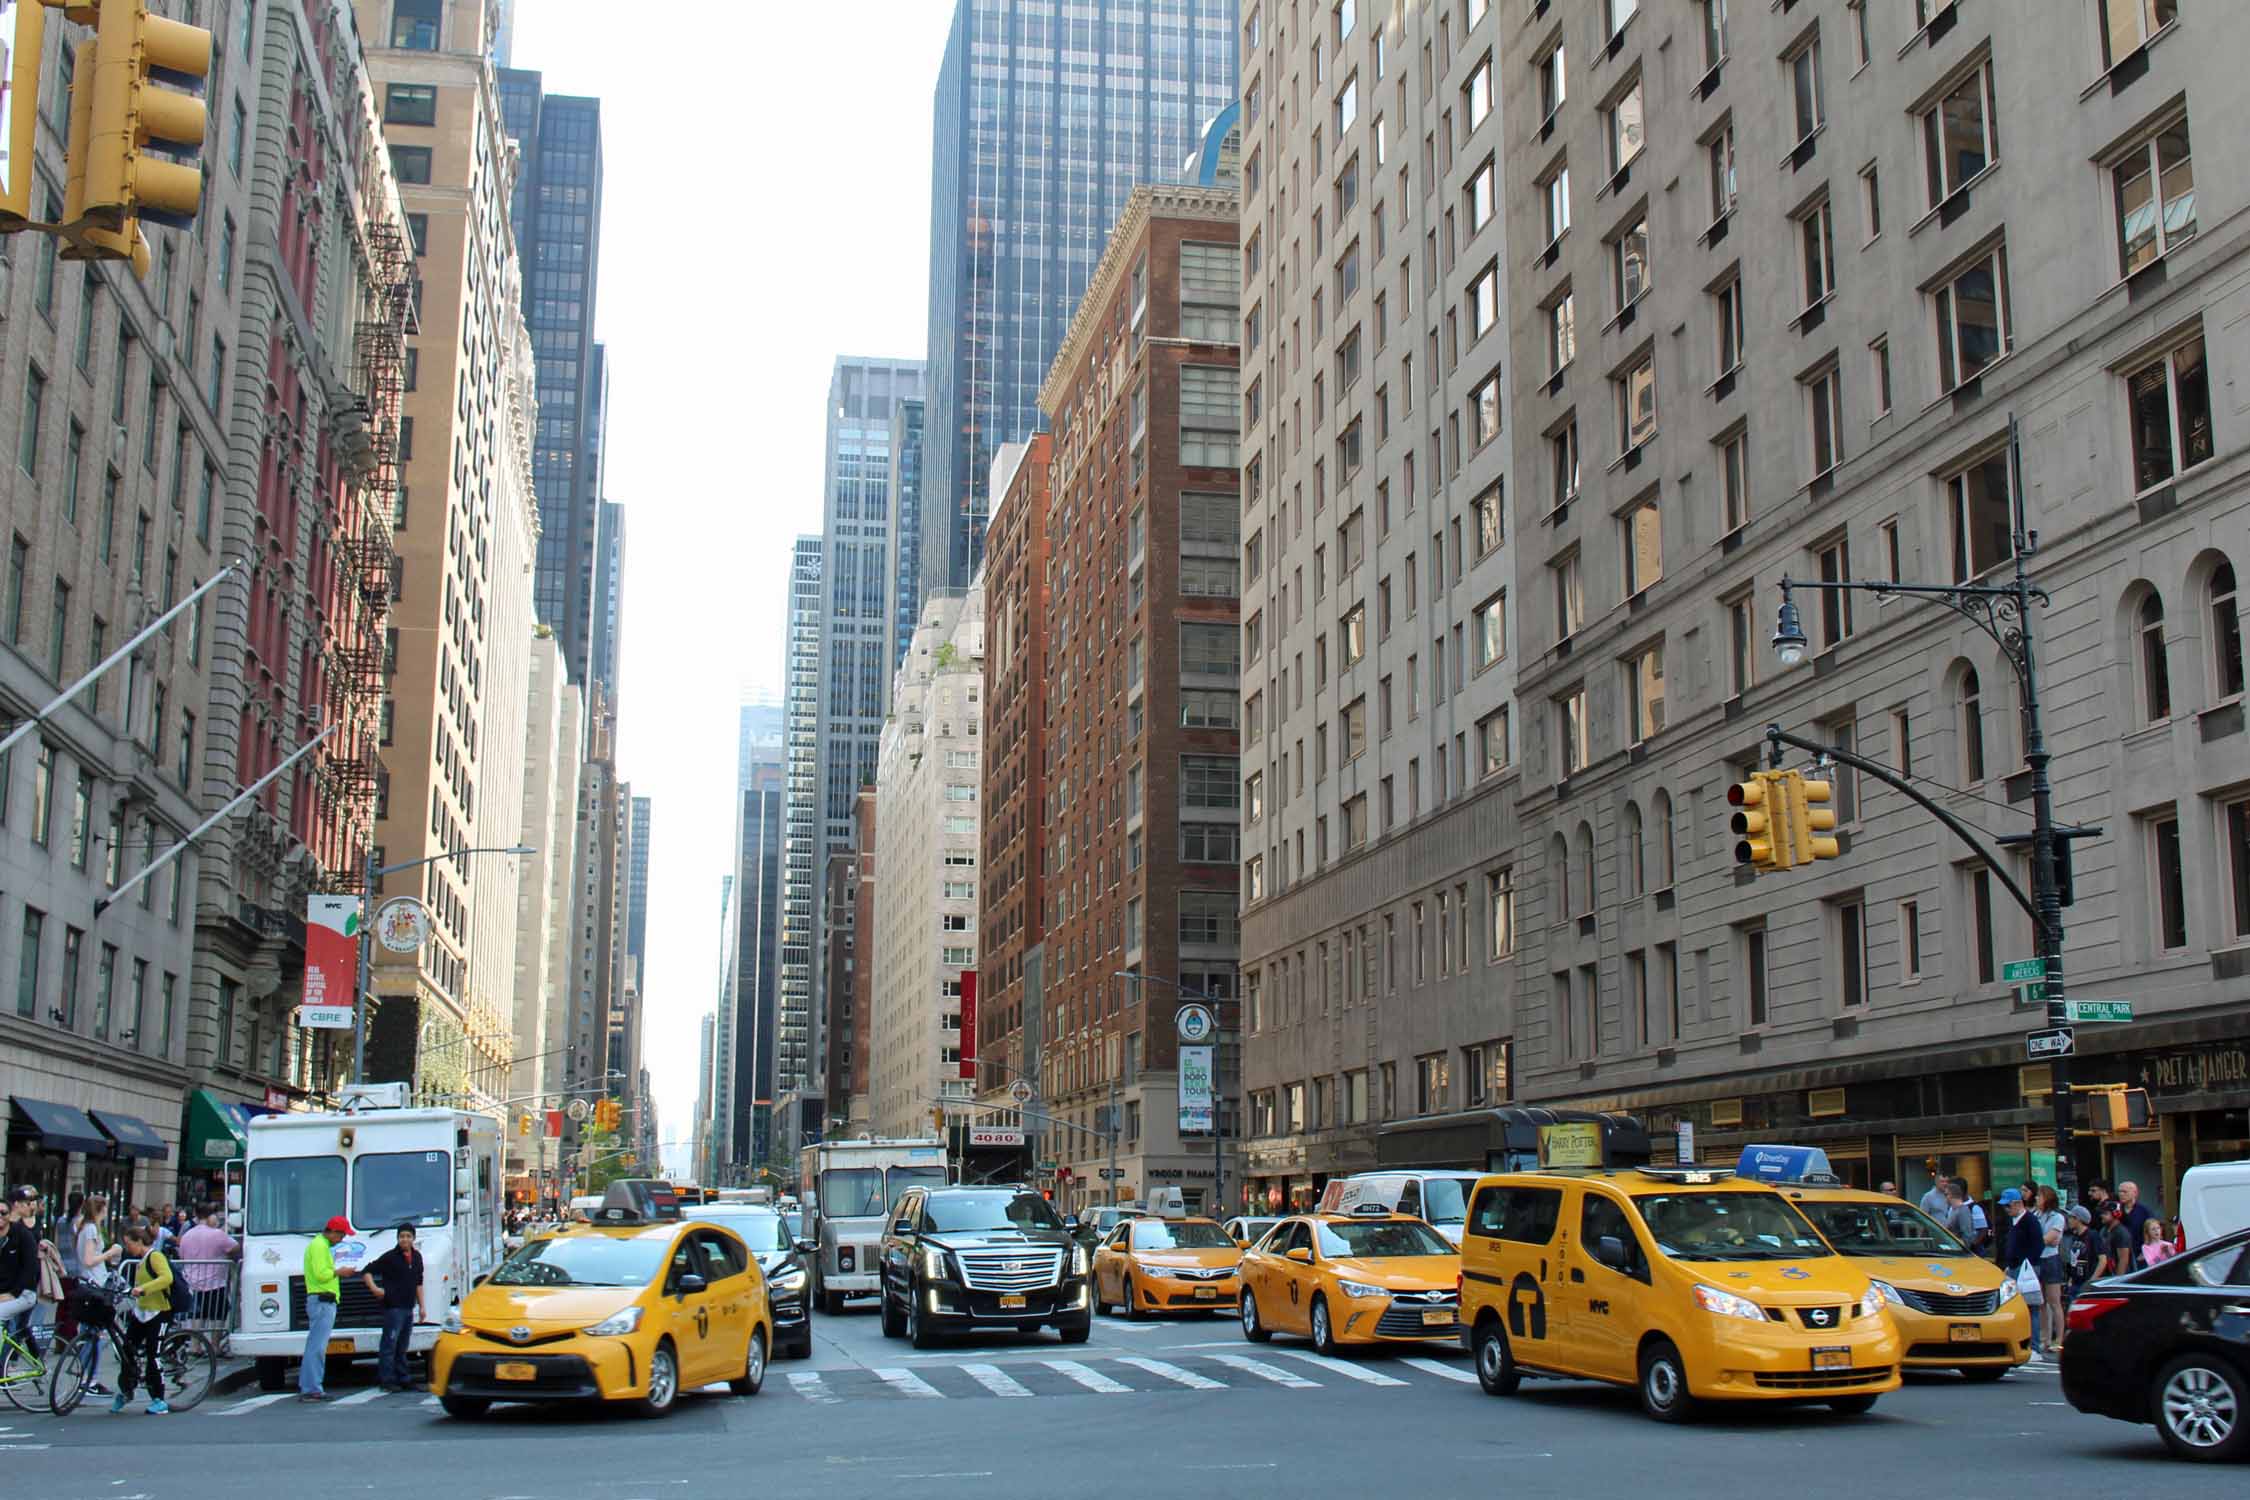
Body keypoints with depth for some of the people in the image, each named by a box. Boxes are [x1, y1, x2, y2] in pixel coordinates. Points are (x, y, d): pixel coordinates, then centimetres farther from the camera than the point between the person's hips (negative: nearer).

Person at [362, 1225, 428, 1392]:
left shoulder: (417, 1257, 13)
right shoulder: (389, 1257, -7)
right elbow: (367, 1272, -6)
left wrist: (421, 1306, 18)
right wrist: (373, 1288, -22)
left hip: (409, 1308, 7)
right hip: (393, 1308, -7)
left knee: (402, 1348, 11)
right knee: (389, 1345, -7)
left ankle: (402, 1380, 15)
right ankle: (387, 1380, -5)